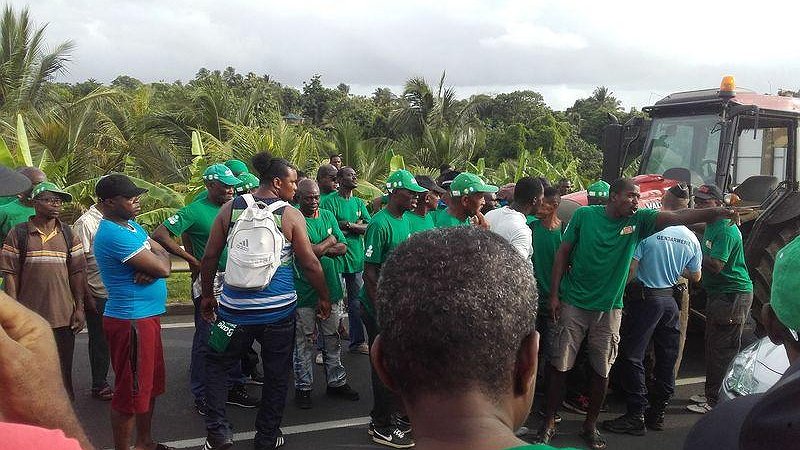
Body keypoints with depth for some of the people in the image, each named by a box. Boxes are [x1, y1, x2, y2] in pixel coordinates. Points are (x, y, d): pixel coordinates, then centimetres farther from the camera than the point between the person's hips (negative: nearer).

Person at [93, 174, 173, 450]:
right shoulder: (114, 234, -21)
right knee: (131, 392, 1)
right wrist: (157, 263, -2)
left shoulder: (131, 225, 11)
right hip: (132, 321, -10)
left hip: (147, 316, 10)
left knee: (150, 385, 21)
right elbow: (163, 268, -23)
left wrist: (150, 267, -13)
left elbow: (163, 255, 8)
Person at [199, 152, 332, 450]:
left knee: (217, 363, 21)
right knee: (276, 374, 15)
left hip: (235, 308, 2)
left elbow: (209, 257, 4)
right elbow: (310, 264, -5)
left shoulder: (230, 208, 0)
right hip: (279, 310, -1)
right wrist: (324, 298, 9)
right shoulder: (291, 215, -7)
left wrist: (207, 295, 16)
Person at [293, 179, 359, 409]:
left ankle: (336, 381, 28)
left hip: (331, 288, 5)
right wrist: (329, 242, -5)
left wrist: (321, 249, -15)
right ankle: (303, 386, 19)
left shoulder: (328, 215, 8)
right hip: (304, 293, -5)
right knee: (305, 341, 6)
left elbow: (343, 247, 3)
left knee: (332, 338, 15)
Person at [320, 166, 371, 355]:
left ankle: (357, 341, 25)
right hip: (337, 257, -6)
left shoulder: (359, 203, 13)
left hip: (357, 257, 6)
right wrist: (357, 226, -6)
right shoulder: (330, 201, -7)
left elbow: (370, 227, 2)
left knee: (356, 301, 13)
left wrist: (347, 225, -12)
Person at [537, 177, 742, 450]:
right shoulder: (585, 215, -6)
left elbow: (677, 217, -12)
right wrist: (554, 294, -5)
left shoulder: (639, 220, -1)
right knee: (560, 365, 3)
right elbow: (563, 253, -2)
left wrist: (719, 212, -26)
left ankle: (590, 425, 26)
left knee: (602, 370, 9)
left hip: (609, 309, 2)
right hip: (574, 303, -2)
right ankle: (549, 423, 18)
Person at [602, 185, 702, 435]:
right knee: (667, 359, 14)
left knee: (632, 357, 0)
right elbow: (696, 276, 12)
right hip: (672, 300, 6)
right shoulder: (691, 239, 1)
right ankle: (657, 413, 23)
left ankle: (635, 416, -1)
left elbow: (631, 268, -17)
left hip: (645, 299, -5)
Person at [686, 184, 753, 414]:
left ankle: (717, 401, 2)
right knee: (713, 347, 17)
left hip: (732, 295, -10)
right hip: (718, 294, 10)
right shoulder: (711, 226, 14)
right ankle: (712, 395, 28)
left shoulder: (726, 229, -18)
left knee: (723, 351, -5)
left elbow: (715, 265, -26)